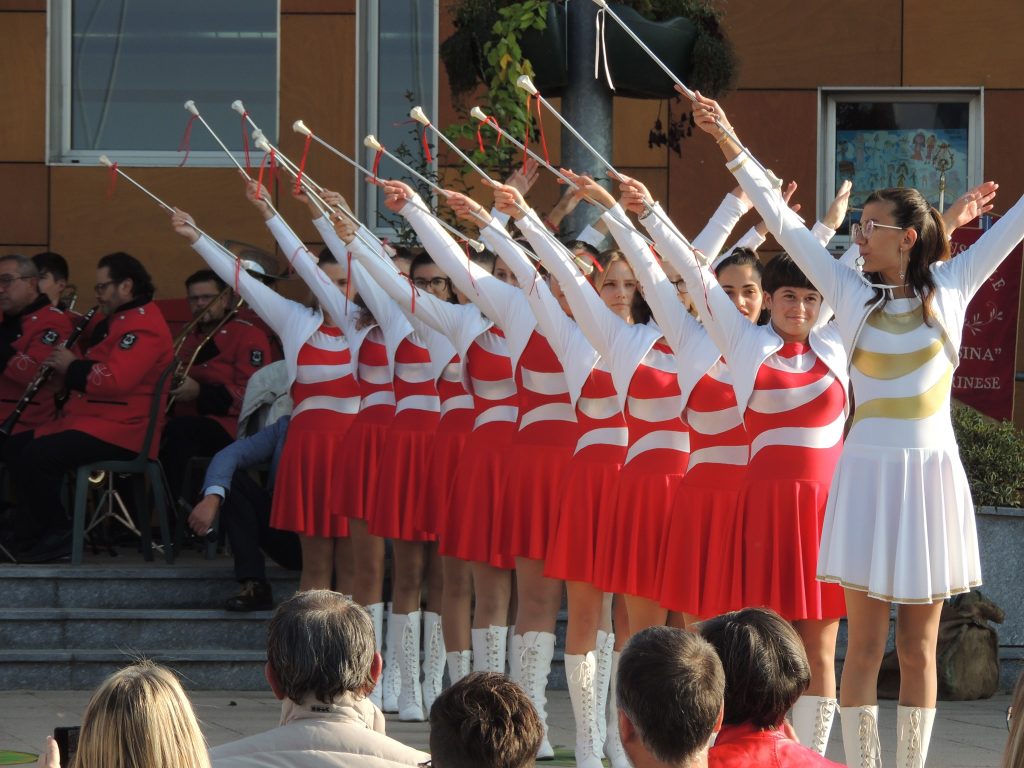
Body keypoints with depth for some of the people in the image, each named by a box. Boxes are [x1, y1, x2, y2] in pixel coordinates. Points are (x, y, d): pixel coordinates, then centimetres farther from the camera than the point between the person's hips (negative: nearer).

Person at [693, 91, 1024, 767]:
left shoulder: (951, 289, 3)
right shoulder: (851, 293, 4)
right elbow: (783, 223, 3)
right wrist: (730, 145, 0)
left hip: (932, 476, 0)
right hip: (870, 473, 0)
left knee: (920, 647, 5)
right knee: (867, 645, 0)